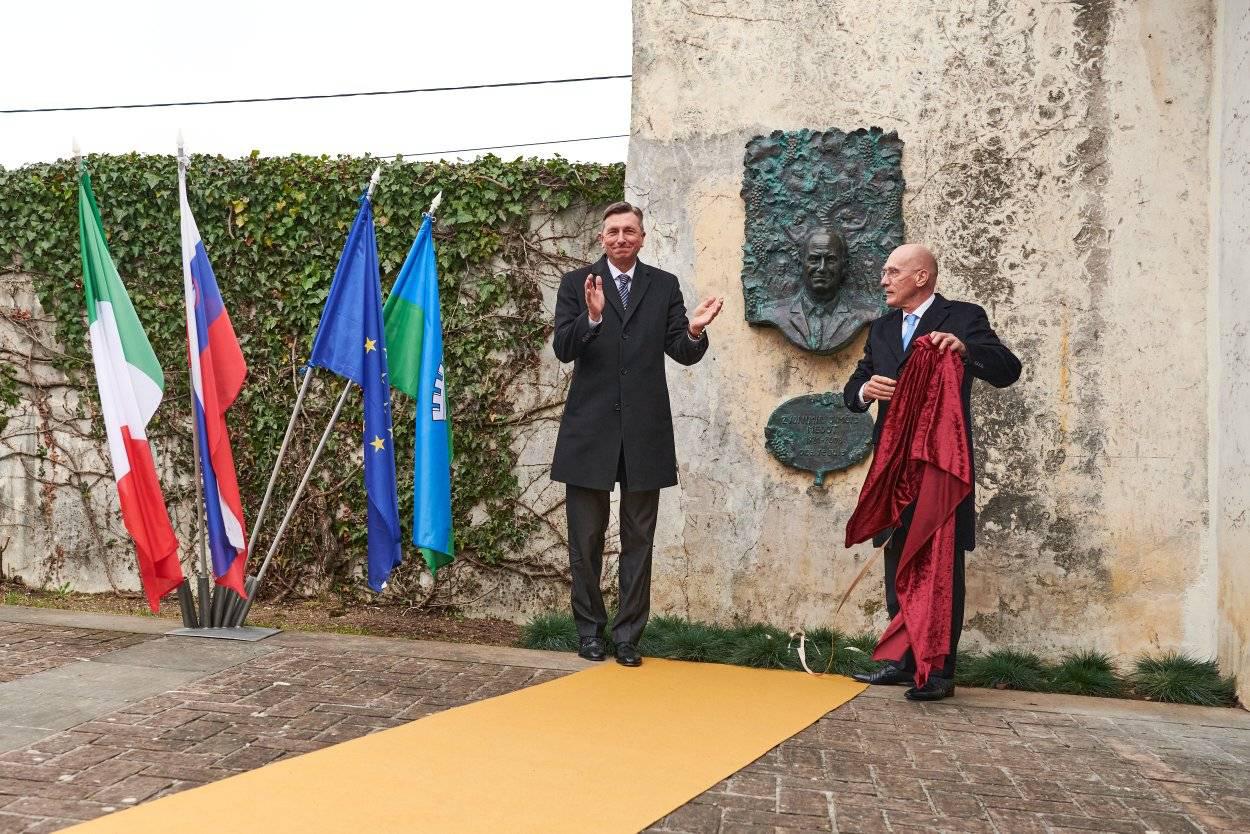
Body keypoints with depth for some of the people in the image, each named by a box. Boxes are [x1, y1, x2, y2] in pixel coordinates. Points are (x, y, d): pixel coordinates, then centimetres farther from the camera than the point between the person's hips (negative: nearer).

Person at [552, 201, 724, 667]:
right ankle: (590, 630, 21)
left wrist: (694, 332, -20)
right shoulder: (577, 283, 3)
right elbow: (563, 349, -8)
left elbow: (683, 354, 2)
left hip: (644, 431, 1)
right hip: (590, 429, -1)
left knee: (638, 540, 6)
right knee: (586, 539, 8)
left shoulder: (664, 286, 7)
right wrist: (592, 317, -25)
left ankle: (628, 635, 15)